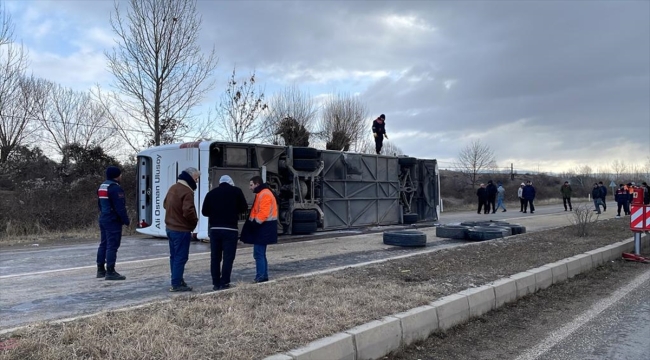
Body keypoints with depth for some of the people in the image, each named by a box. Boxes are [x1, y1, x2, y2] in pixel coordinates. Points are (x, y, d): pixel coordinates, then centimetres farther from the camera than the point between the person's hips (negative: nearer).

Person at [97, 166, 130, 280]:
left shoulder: (102, 187, 15)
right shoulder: (115, 188, -18)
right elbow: (120, 207, -20)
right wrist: (126, 221, -13)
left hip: (103, 219, 10)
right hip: (113, 221, -10)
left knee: (103, 244, 14)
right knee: (112, 246, -7)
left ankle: (100, 270, 20)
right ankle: (110, 272, -6)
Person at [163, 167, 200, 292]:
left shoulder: (173, 188, 10)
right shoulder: (187, 191, -21)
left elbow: (165, 204, 20)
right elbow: (188, 211, -27)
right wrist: (195, 220, -9)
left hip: (170, 228, 10)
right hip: (181, 230, -10)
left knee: (174, 256, 17)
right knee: (181, 257, -2)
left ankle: (177, 280, 28)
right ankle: (176, 284, 2)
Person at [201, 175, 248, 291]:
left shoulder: (211, 193, 7)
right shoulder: (236, 191, 0)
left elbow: (205, 212, 8)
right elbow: (244, 208, 2)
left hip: (214, 228, 3)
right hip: (230, 229, -3)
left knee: (215, 257, 9)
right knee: (228, 256, 1)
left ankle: (216, 283, 12)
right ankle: (224, 282, -1)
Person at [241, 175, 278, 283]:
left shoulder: (264, 194, -16)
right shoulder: (261, 193, 18)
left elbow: (263, 213, -24)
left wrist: (254, 223, -19)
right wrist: (253, 223, 13)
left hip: (263, 228, -11)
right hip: (262, 228, 11)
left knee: (258, 254, -8)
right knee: (261, 253, 15)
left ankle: (260, 278, -6)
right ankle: (264, 277, 21)